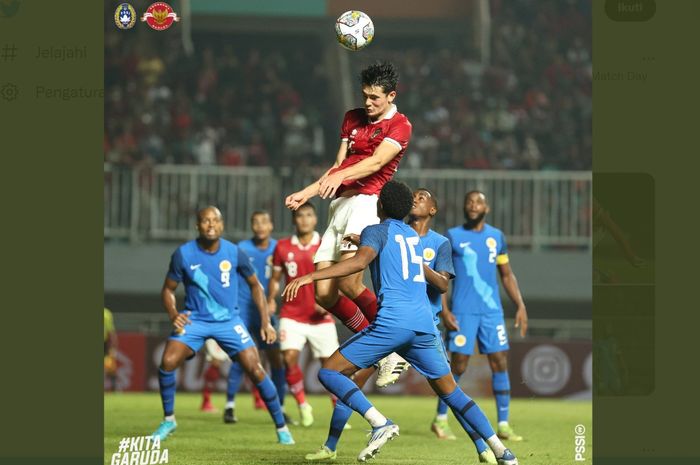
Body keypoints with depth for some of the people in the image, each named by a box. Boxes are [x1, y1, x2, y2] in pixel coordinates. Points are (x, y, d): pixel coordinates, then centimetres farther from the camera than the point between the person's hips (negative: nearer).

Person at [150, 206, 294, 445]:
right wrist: (173, 315, -19)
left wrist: (266, 321, 1)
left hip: (229, 320, 0)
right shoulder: (183, 254, -10)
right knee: (167, 362, -20)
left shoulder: (234, 253, -8)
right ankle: (169, 420, 3)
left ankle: (281, 427, 5)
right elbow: (168, 290, 1)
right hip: (194, 319, 0)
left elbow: (254, 285, 7)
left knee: (255, 370, -10)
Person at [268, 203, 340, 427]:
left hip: (320, 318, -1)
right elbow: (275, 278, 14)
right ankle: (303, 406, 3)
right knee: (290, 358, -18)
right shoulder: (283, 247, 3)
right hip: (292, 315, 1)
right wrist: (269, 302, 3)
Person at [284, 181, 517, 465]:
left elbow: (360, 261, -17)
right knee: (449, 390, 20)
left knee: (329, 372, -1)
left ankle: (380, 423, -21)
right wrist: (442, 283, 67)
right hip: (425, 322, 7)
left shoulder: (376, 231, 5)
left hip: (391, 321, -7)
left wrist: (309, 276, -21)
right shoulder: (413, 236, 25)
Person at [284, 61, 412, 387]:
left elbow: (377, 161, -18)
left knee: (348, 283, -25)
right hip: (340, 204, 8)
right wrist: (306, 193, 13)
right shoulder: (352, 119, 21)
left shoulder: (399, 125, -2)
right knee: (323, 292, -2)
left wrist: (341, 175, -33)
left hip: (367, 200, -8)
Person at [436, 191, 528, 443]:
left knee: (500, 364, -3)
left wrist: (520, 306, 7)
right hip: (463, 312, -3)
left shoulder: (497, 237, 11)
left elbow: (507, 275, 17)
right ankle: (440, 418, 13)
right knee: (458, 366, -3)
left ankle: (503, 425, 1)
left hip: (492, 311, 4)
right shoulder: (452, 237, 0)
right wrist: (444, 311, -11)